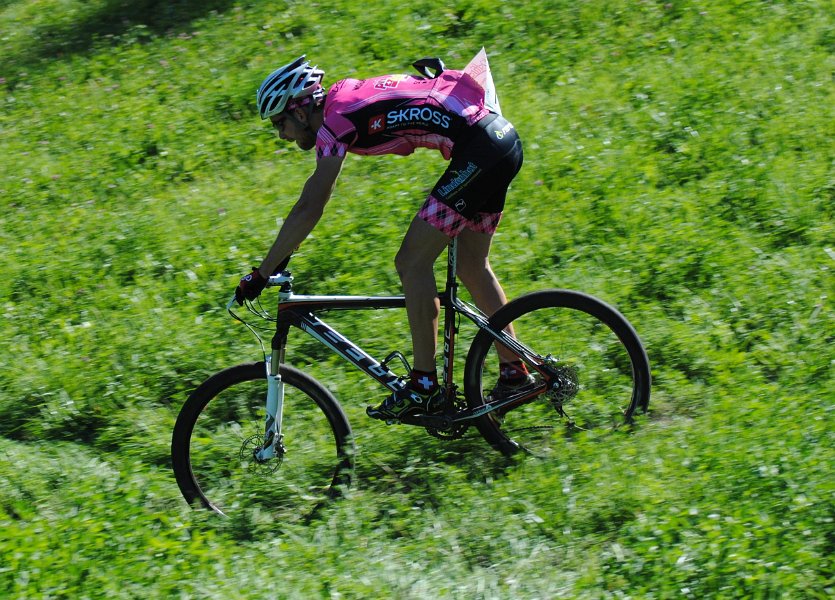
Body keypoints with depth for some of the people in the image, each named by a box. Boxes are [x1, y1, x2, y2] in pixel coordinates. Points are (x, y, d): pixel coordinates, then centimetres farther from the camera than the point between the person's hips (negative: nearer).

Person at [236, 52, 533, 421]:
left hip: (479, 149, -10)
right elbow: (311, 201, 27)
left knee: (412, 263, -6)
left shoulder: (336, 120, -10)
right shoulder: (341, 98, 17)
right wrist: (279, 257, 27)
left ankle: (424, 387, -3)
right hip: (503, 138, 10)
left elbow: (309, 210, -16)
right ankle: (514, 374, 23)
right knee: (472, 268, 19)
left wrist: (260, 275, -13)